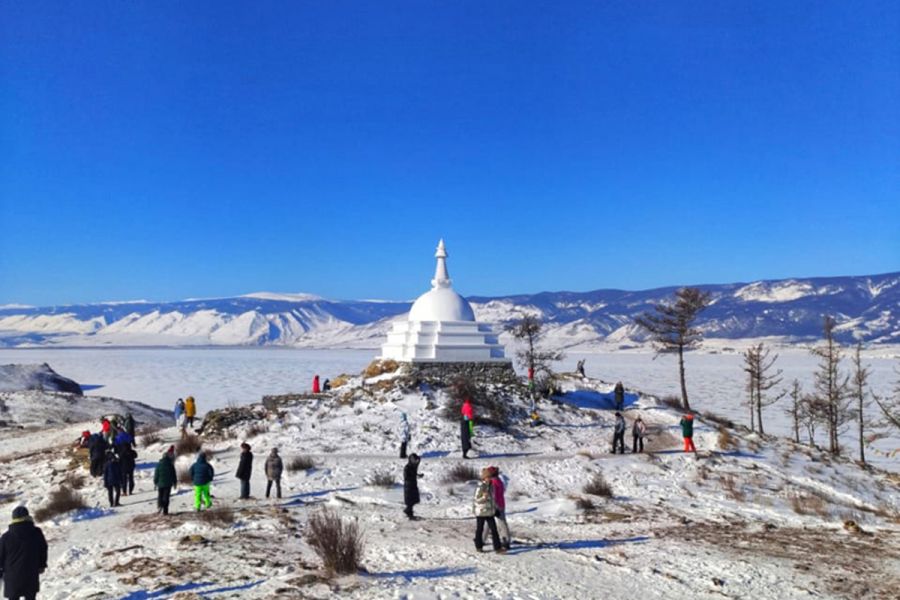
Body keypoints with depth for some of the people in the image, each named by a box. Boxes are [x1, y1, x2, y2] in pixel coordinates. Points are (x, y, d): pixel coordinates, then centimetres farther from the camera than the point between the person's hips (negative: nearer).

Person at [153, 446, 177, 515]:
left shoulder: (159, 464, -5)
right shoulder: (171, 465, -7)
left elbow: (156, 475, -1)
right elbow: (174, 474, -1)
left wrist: (155, 483, 7)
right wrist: (174, 482, 10)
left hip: (160, 483, 1)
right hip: (168, 484, -1)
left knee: (160, 496, 15)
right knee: (166, 497, 3)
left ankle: (159, 506, -6)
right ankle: (165, 510, 2)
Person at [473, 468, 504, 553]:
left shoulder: (491, 486, 5)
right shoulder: (480, 487, -17)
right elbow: (477, 500, -15)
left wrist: (495, 508, 19)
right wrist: (484, 497, -32)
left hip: (490, 512, 6)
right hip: (481, 512, -6)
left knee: (494, 529, 3)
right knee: (479, 529, 8)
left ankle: (497, 548, 6)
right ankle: (478, 546, 23)